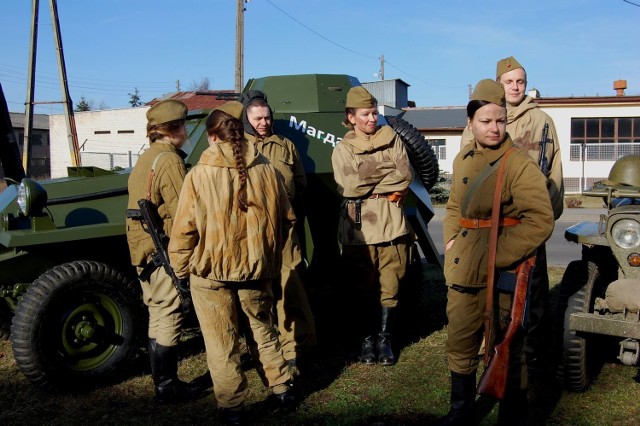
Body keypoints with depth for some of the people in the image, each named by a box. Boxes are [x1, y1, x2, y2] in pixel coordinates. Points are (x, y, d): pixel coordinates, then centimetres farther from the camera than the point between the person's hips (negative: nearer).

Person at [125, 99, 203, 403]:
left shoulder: (145, 159, 15)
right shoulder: (169, 161, -15)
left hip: (142, 251, 9)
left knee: (158, 316, 15)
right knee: (169, 318, 0)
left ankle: (161, 381, 25)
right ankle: (167, 386, 9)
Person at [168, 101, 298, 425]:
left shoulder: (199, 175, -13)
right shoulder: (265, 170, -4)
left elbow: (184, 229, -12)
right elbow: (286, 219, 3)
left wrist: (180, 269, 3)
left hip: (210, 271, -3)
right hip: (257, 267, 3)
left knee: (221, 341, 11)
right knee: (264, 330, 23)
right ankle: (282, 391, 31)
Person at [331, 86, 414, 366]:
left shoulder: (392, 139, 11)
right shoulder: (342, 149, 7)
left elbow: (406, 176, -1)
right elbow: (351, 184, -9)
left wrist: (370, 181, -9)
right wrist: (389, 171, -5)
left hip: (392, 224, 1)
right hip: (359, 227, -1)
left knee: (390, 287, 3)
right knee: (365, 288, 6)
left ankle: (384, 339, 16)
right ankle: (368, 339, 20)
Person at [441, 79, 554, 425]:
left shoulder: (520, 164, -12)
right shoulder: (463, 160, 8)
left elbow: (540, 221, -19)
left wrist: (498, 256, -20)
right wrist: (451, 241, 6)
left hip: (503, 274, -6)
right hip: (462, 271, 6)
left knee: (508, 346, 9)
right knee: (459, 342, 16)